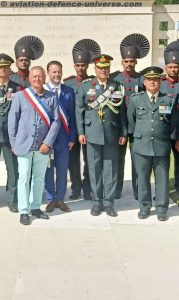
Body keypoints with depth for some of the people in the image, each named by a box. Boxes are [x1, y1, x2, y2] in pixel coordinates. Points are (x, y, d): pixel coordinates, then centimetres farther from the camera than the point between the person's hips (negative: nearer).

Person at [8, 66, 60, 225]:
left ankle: (35, 207, 24)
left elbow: (56, 121, 2)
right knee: (24, 178, 1)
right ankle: (24, 211, 9)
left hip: (43, 145, 2)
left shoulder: (52, 97, 4)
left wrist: (48, 142, -7)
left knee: (39, 177, 11)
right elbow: (12, 120, 1)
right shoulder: (20, 95, -1)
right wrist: (14, 143, -1)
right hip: (24, 144, -2)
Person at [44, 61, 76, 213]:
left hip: (63, 137, 2)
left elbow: (72, 116, 6)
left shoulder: (69, 91, 5)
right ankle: (51, 199, 18)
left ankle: (60, 199, 19)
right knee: (48, 169, 6)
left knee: (62, 170, 7)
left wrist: (72, 137, 1)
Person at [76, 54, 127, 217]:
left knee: (111, 169, 4)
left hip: (112, 135, 1)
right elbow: (79, 111, 3)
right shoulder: (85, 87, 4)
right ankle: (97, 202, 15)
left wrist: (124, 133, 2)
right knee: (95, 169, 5)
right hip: (93, 134, -1)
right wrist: (80, 132, -3)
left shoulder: (116, 87, 7)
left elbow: (122, 112, 6)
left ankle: (109, 203, 13)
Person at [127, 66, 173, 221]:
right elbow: (131, 120, 14)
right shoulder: (135, 99, 5)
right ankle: (144, 207, 18)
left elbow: (174, 123, 11)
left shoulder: (169, 100, 4)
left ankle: (161, 208, 16)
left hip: (162, 146, 0)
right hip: (142, 146, 0)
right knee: (143, 178, 6)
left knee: (162, 178, 5)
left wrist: (169, 138, 11)